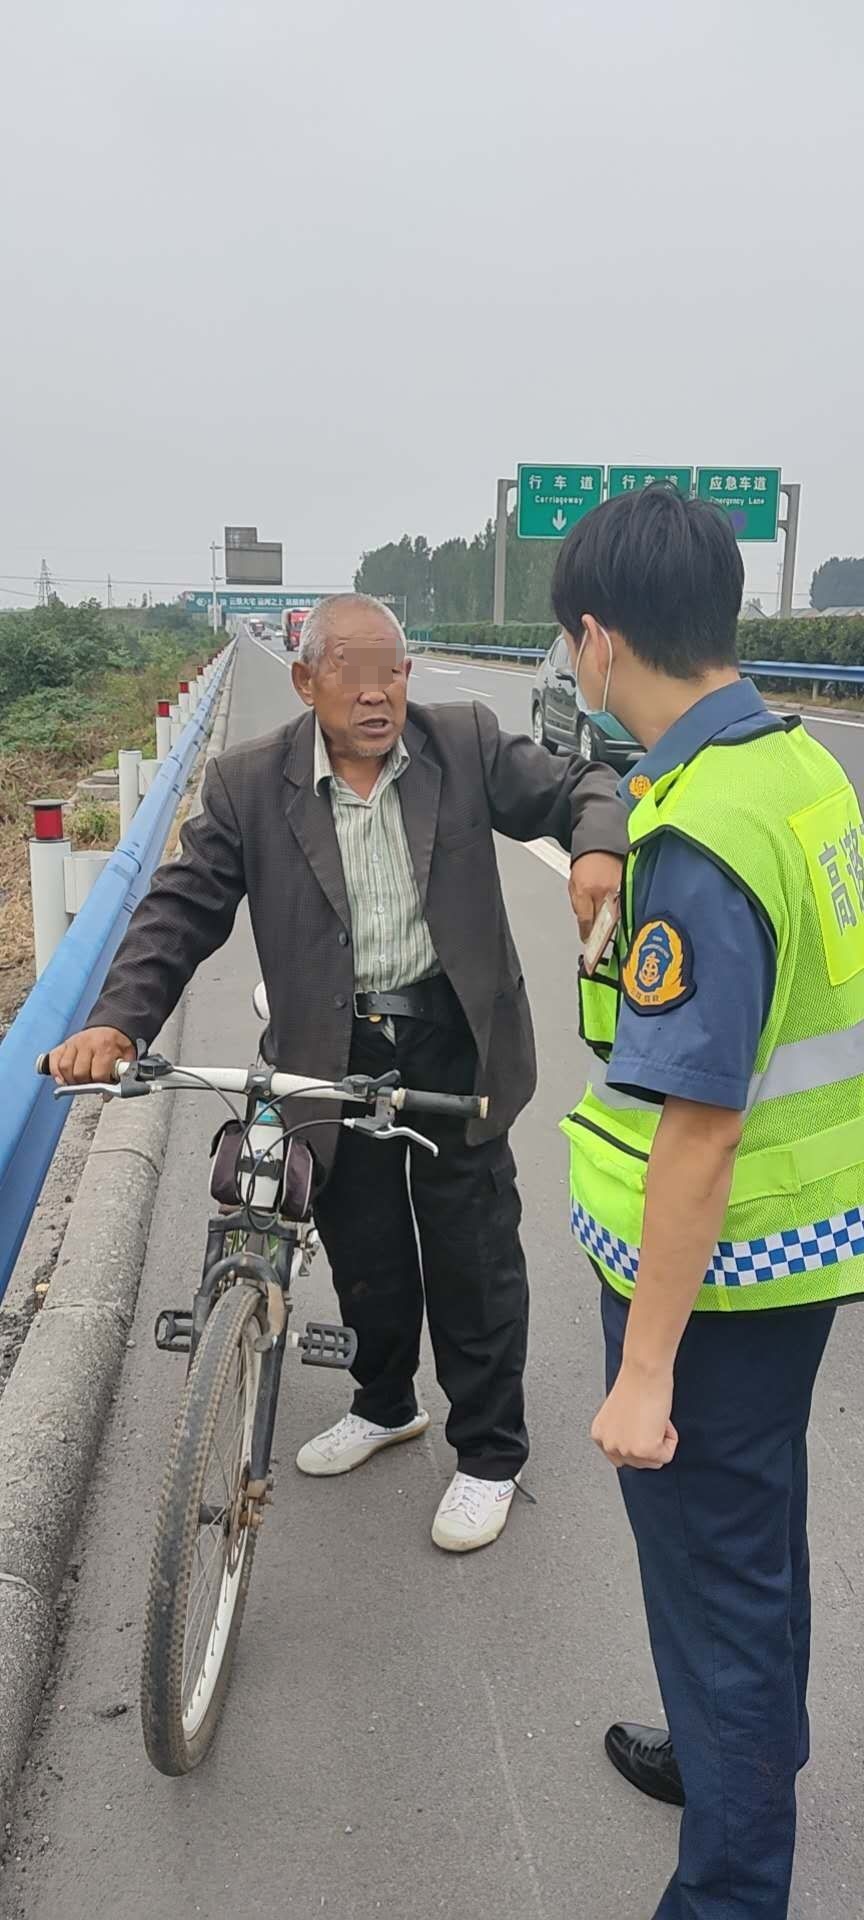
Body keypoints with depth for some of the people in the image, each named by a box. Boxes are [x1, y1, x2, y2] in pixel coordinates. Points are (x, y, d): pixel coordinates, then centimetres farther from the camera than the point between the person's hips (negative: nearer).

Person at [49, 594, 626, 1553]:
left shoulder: (467, 743, -5)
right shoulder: (248, 784, -5)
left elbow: (578, 788, -2)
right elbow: (182, 910, -6)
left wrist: (598, 848, -26)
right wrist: (117, 1021, -20)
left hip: (451, 1044, -1)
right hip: (333, 1059, 2)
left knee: (473, 1254, 9)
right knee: (363, 1250, 18)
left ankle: (489, 1453, 28)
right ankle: (386, 1404, 45)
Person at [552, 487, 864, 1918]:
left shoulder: (697, 837, -27)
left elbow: (701, 1123, -27)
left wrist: (644, 1369, -20)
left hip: (714, 1268, -9)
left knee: (714, 1566, 9)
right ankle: (746, 1755, 52)